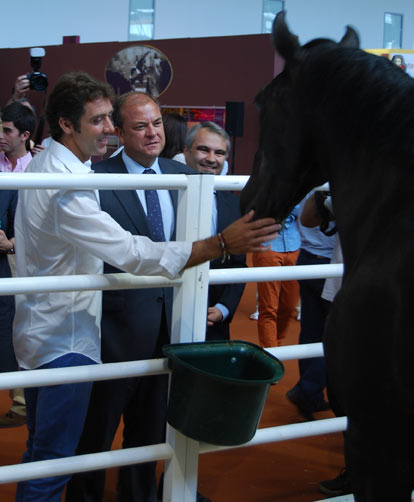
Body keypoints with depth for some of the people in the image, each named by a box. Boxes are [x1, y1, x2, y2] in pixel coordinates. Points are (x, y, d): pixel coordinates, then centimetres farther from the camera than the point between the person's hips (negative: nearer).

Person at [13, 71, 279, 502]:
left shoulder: (42, 166, 6)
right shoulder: (67, 186, -27)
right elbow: (131, 253, -34)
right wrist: (221, 243, -37)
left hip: (38, 331, 11)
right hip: (65, 339, -11)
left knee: (40, 449, 22)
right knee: (53, 460, 1)